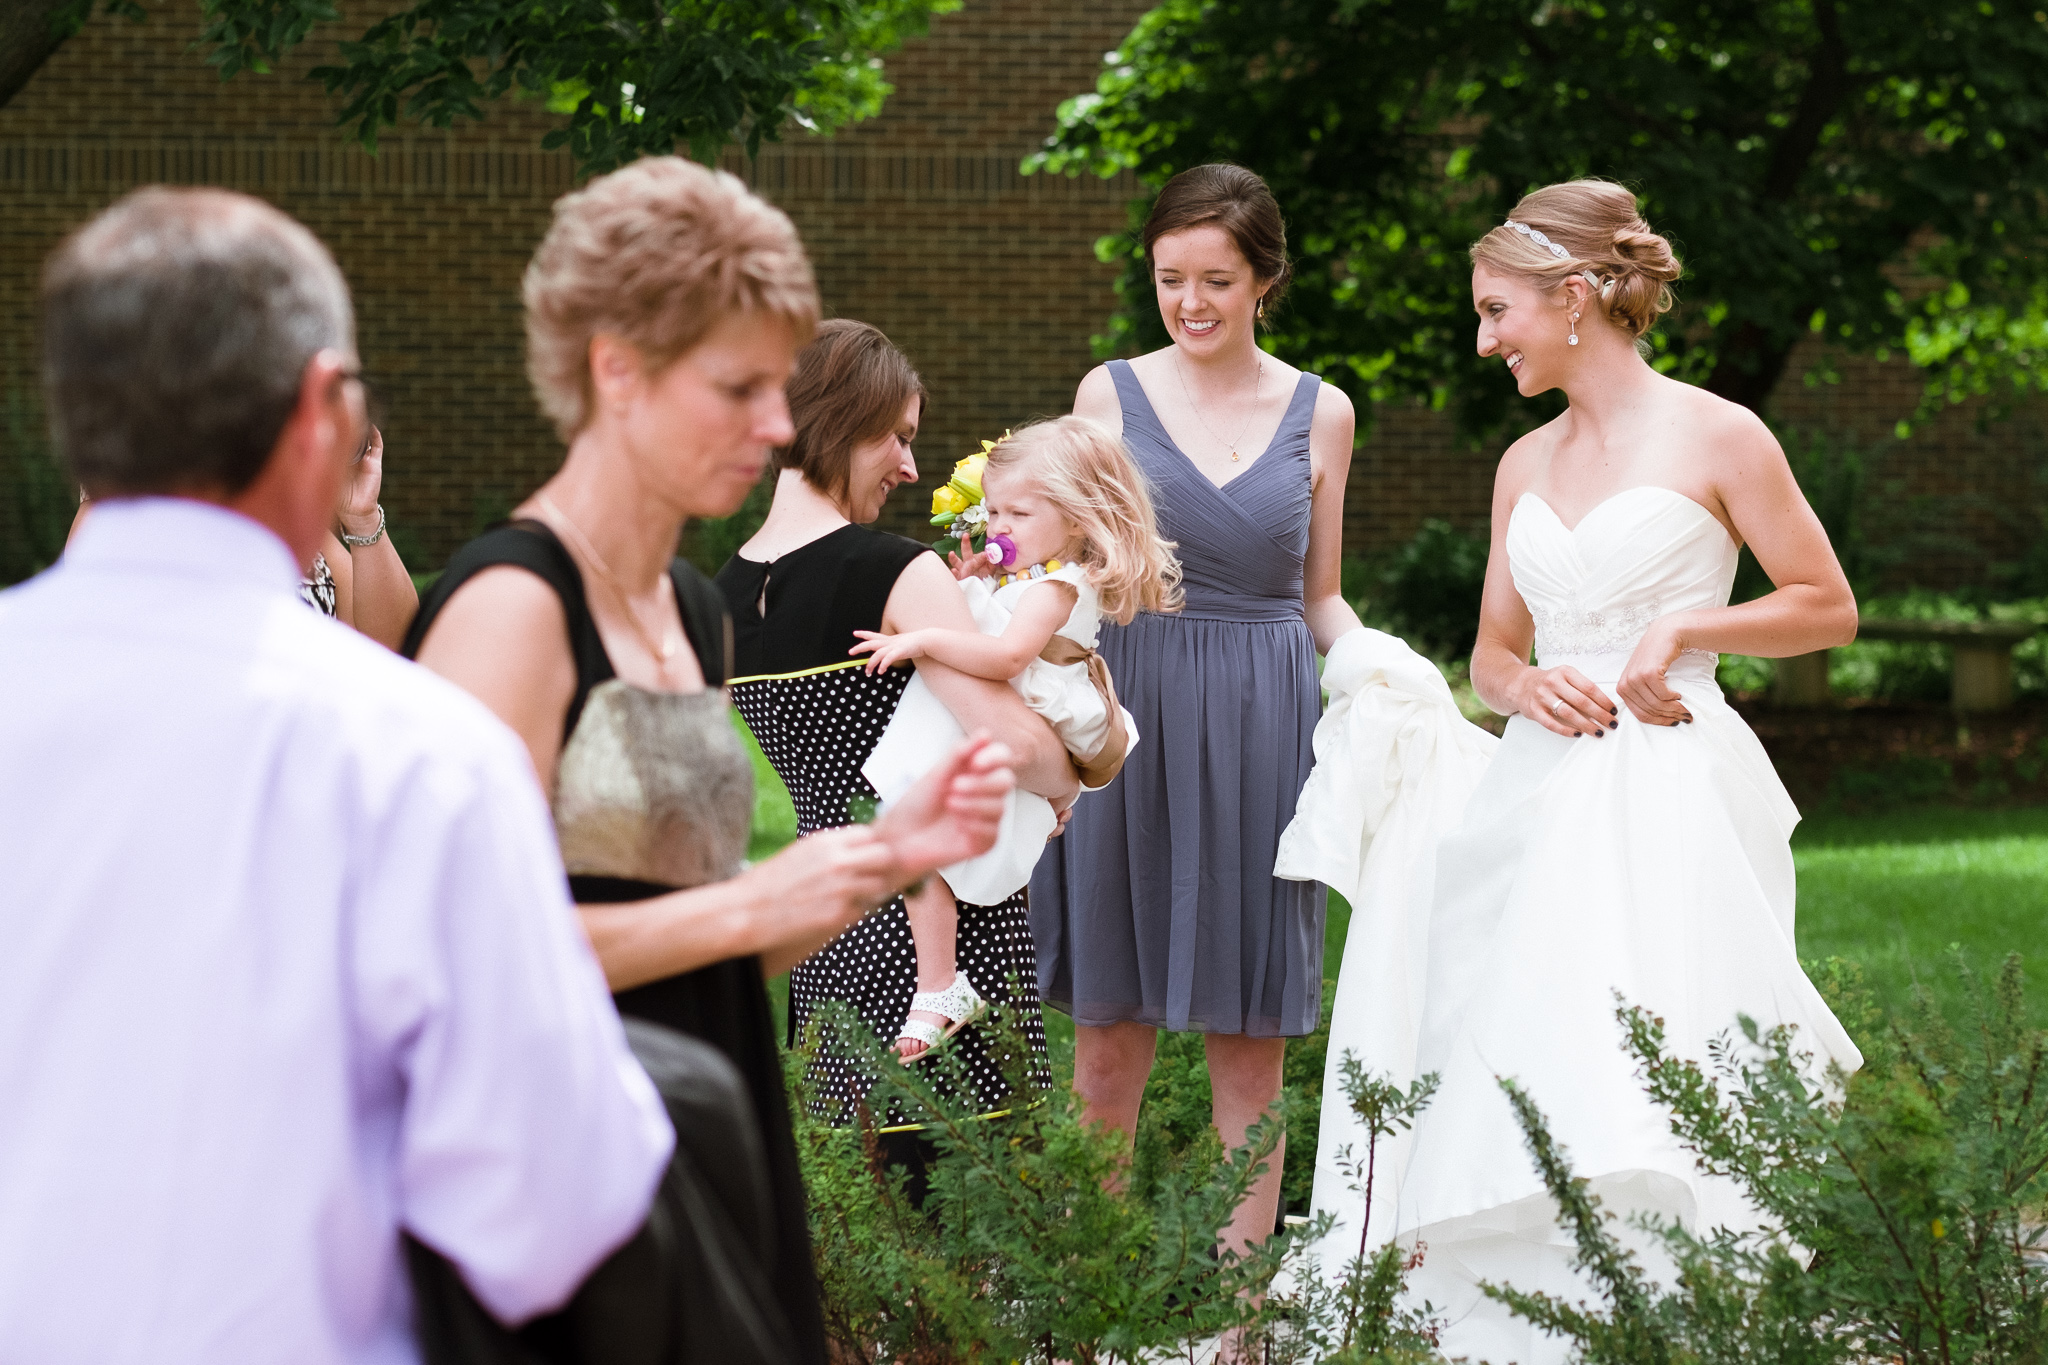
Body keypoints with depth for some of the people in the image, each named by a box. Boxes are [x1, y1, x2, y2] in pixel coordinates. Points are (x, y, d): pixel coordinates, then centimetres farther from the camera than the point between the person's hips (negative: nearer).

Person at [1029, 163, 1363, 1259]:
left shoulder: (1318, 414, 8)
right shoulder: (1110, 395, 4)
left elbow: (1318, 600, 13)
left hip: (1261, 728, 1)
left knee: (1250, 1046, 4)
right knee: (1107, 1037, 1)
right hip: (1127, 717, -1)